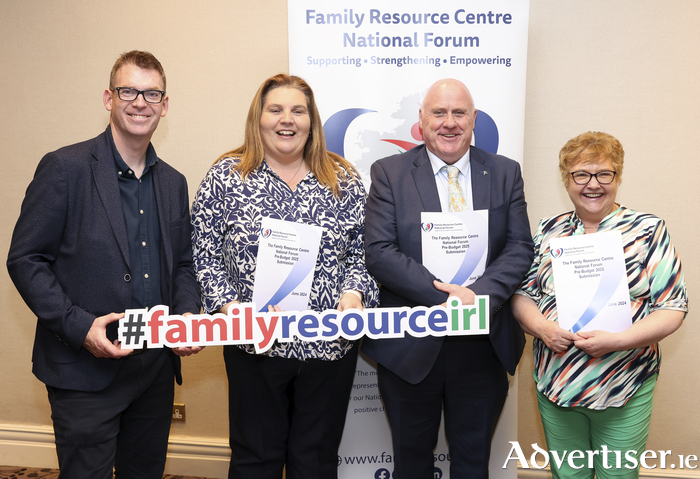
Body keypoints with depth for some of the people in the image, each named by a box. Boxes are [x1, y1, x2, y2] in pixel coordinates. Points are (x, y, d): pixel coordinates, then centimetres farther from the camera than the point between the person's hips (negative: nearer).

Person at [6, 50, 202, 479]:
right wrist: (78, 326, -19)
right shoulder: (65, 167, -8)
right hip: (86, 370, -5)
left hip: (157, 367, 5)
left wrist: (188, 315, -4)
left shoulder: (174, 182, 9)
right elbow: (25, 260, -9)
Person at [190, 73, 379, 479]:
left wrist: (354, 293, -11)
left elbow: (362, 252, 6)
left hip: (332, 344, 2)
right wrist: (226, 304, -13)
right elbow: (204, 255, 0)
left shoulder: (344, 180, 4)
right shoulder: (226, 178, 0)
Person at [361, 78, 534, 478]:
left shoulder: (505, 173, 5)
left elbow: (520, 248, -2)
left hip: (484, 348, 2)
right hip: (410, 346, -1)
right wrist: (444, 296, -20)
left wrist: (478, 295, -19)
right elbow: (380, 253, -11)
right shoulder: (389, 173, -2)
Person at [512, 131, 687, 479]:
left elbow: (673, 307, -8)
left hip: (624, 391, -2)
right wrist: (541, 326, -15)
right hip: (555, 383, 3)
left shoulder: (648, 230, -4)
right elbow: (522, 293, 6)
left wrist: (618, 341, -21)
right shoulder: (549, 231, 5)